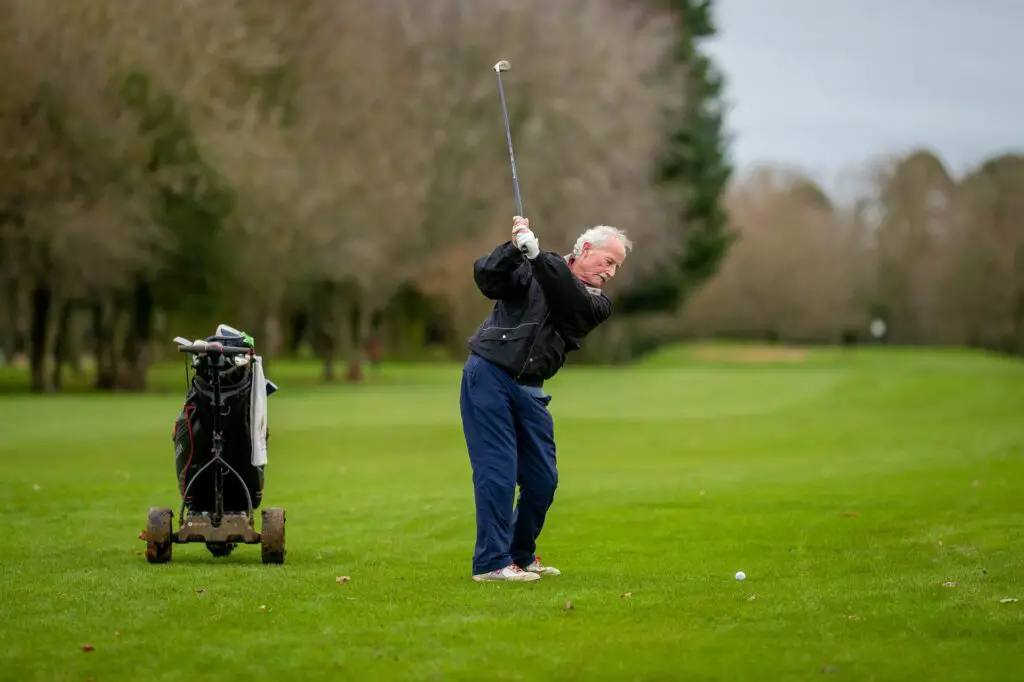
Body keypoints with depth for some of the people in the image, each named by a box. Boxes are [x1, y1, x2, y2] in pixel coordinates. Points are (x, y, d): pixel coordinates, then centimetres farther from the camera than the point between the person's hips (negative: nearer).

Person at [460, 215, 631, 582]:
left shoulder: (598, 302, 6)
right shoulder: (530, 269, 1)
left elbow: (570, 299, -15)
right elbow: (487, 280, -12)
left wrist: (535, 253, -29)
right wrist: (515, 247, -29)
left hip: (529, 390, 5)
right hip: (488, 375, -5)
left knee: (543, 479, 5)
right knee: (498, 470, -9)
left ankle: (521, 555, 24)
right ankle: (492, 562, -5)